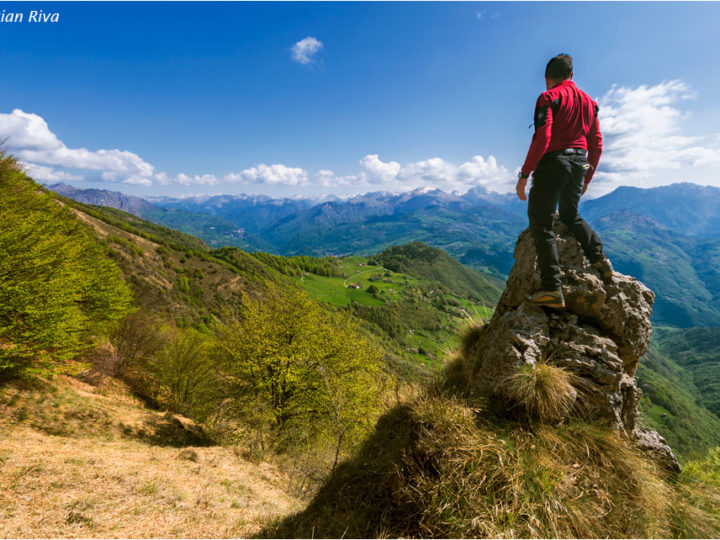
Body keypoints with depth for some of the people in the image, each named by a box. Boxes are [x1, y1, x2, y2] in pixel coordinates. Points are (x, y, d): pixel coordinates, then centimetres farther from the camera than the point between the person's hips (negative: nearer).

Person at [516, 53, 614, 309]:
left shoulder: (549, 97, -2)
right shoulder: (588, 101, 19)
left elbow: (542, 138, -17)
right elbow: (596, 144, 18)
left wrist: (524, 174, -16)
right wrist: (587, 178, 26)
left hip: (553, 163, -7)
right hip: (579, 164, 8)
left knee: (541, 224, -7)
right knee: (571, 215, 28)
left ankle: (552, 289, -14)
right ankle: (599, 259, 19)